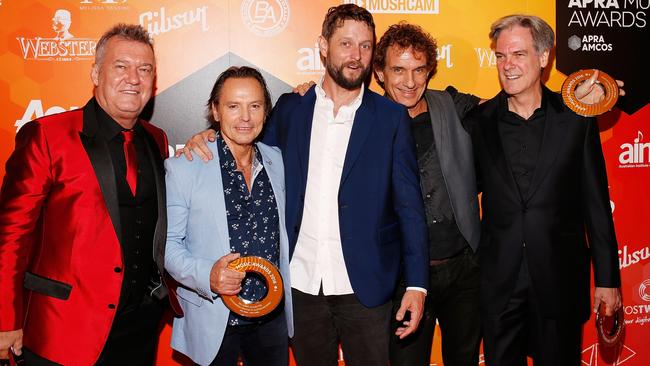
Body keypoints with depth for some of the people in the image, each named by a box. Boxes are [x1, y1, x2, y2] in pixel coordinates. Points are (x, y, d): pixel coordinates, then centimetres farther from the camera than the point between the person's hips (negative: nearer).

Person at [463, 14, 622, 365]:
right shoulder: (477, 122, 0)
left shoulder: (576, 118, -1)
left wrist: (607, 278, 2)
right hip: (498, 281, 1)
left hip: (560, 281, 0)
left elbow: (596, 203, 1)